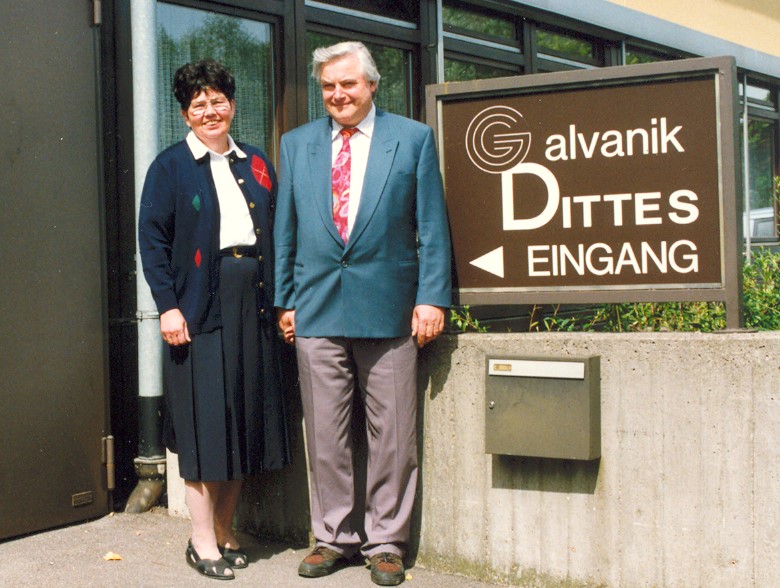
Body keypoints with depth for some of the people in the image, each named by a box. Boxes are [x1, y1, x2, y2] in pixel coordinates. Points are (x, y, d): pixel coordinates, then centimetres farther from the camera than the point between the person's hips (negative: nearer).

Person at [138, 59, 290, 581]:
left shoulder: (256, 163, 15)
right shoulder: (171, 166, 2)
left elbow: (276, 233, 14)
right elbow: (152, 240, -4)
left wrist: (280, 298, 6)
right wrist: (168, 306, -13)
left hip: (253, 302, 5)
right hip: (201, 304, -4)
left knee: (245, 416, 8)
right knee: (205, 418, -2)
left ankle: (226, 528, 22)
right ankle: (203, 541, 8)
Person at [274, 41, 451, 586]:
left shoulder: (414, 139, 5)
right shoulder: (296, 145, 13)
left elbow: (432, 228, 2)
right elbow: (286, 230, 14)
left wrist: (432, 298, -5)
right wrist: (285, 300, 8)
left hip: (389, 309, -2)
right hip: (316, 309, 2)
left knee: (392, 434, 3)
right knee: (325, 433, 7)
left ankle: (386, 541, 16)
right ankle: (334, 536, 21)